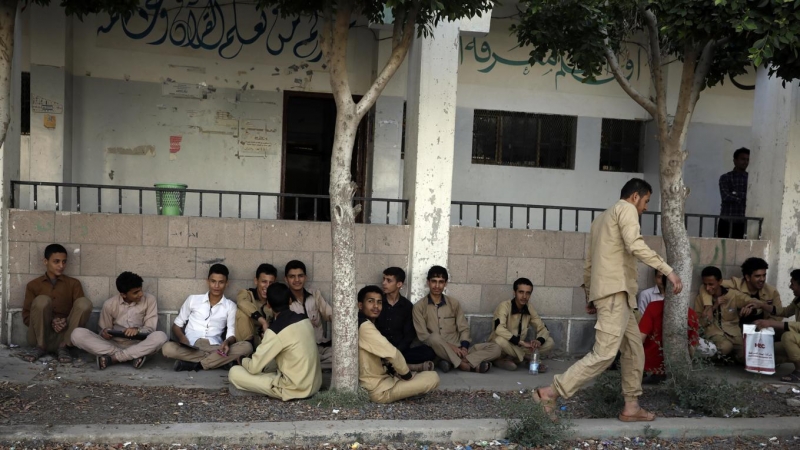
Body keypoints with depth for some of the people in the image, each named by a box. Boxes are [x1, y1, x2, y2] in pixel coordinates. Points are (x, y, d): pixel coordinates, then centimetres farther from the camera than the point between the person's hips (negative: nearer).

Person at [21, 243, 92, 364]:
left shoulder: (73, 284, 10)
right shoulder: (33, 285, 9)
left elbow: (81, 309, 3)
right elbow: (26, 317, 4)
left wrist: (66, 321, -18)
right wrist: (49, 321, -14)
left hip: (64, 335, 1)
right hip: (39, 337, 0)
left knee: (84, 302, -22)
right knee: (41, 300, -25)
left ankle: (64, 346, -15)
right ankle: (40, 347, -12)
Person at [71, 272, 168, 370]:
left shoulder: (149, 300, -2)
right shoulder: (109, 304, 0)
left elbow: (150, 329, -4)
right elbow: (103, 329, 8)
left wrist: (138, 330, -26)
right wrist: (105, 332, -16)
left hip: (138, 346, -1)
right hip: (114, 345, 1)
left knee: (160, 336, -33)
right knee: (78, 334, -21)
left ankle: (112, 358, -24)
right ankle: (133, 356, -28)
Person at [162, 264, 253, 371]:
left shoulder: (230, 306, 9)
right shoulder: (193, 299, 10)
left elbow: (231, 334, 2)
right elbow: (177, 324, 13)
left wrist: (227, 342, -23)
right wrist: (183, 340, -9)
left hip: (214, 348, 1)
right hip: (191, 347, 0)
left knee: (246, 347, -28)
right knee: (167, 348, -33)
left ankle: (194, 364, -27)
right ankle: (217, 360, -24)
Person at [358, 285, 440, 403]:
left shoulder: (359, 324, 11)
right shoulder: (365, 326, -22)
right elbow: (392, 353, -27)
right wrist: (407, 373, -10)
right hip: (379, 390, -10)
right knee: (433, 377, -7)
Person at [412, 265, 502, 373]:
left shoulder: (454, 303, 12)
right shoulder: (419, 307, 1)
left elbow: (464, 328, 10)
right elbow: (423, 336, -6)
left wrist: (464, 347, -10)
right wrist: (450, 346, -16)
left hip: (457, 349, 4)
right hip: (436, 350, -4)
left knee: (496, 348, -14)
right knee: (435, 337, -39)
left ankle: (452, 362, -27)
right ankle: (464, 364, -25)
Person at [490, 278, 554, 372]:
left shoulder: (529, 308, -1)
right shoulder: (504, 306, -19)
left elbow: (543, 328, 0)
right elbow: (499, 329, -34)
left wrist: (539, 341, -23)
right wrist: (521, 342, -38)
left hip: (518, 348, 6)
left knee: (549, 342, -10)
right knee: (500, 340, -40)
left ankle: (510, 359, -11)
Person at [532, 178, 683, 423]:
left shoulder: (601, 218, 26)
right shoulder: (625, 208, 0)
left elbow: (589, 262, 24)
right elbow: (635, 245, -18)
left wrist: (589, 296, 28)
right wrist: (668, 270, -17)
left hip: (610, 292, 10)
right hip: (615, 291, -10)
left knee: (634, 347, 14)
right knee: (604, 354, -13)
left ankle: (631, 406, 17)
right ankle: (550, 393, -14)